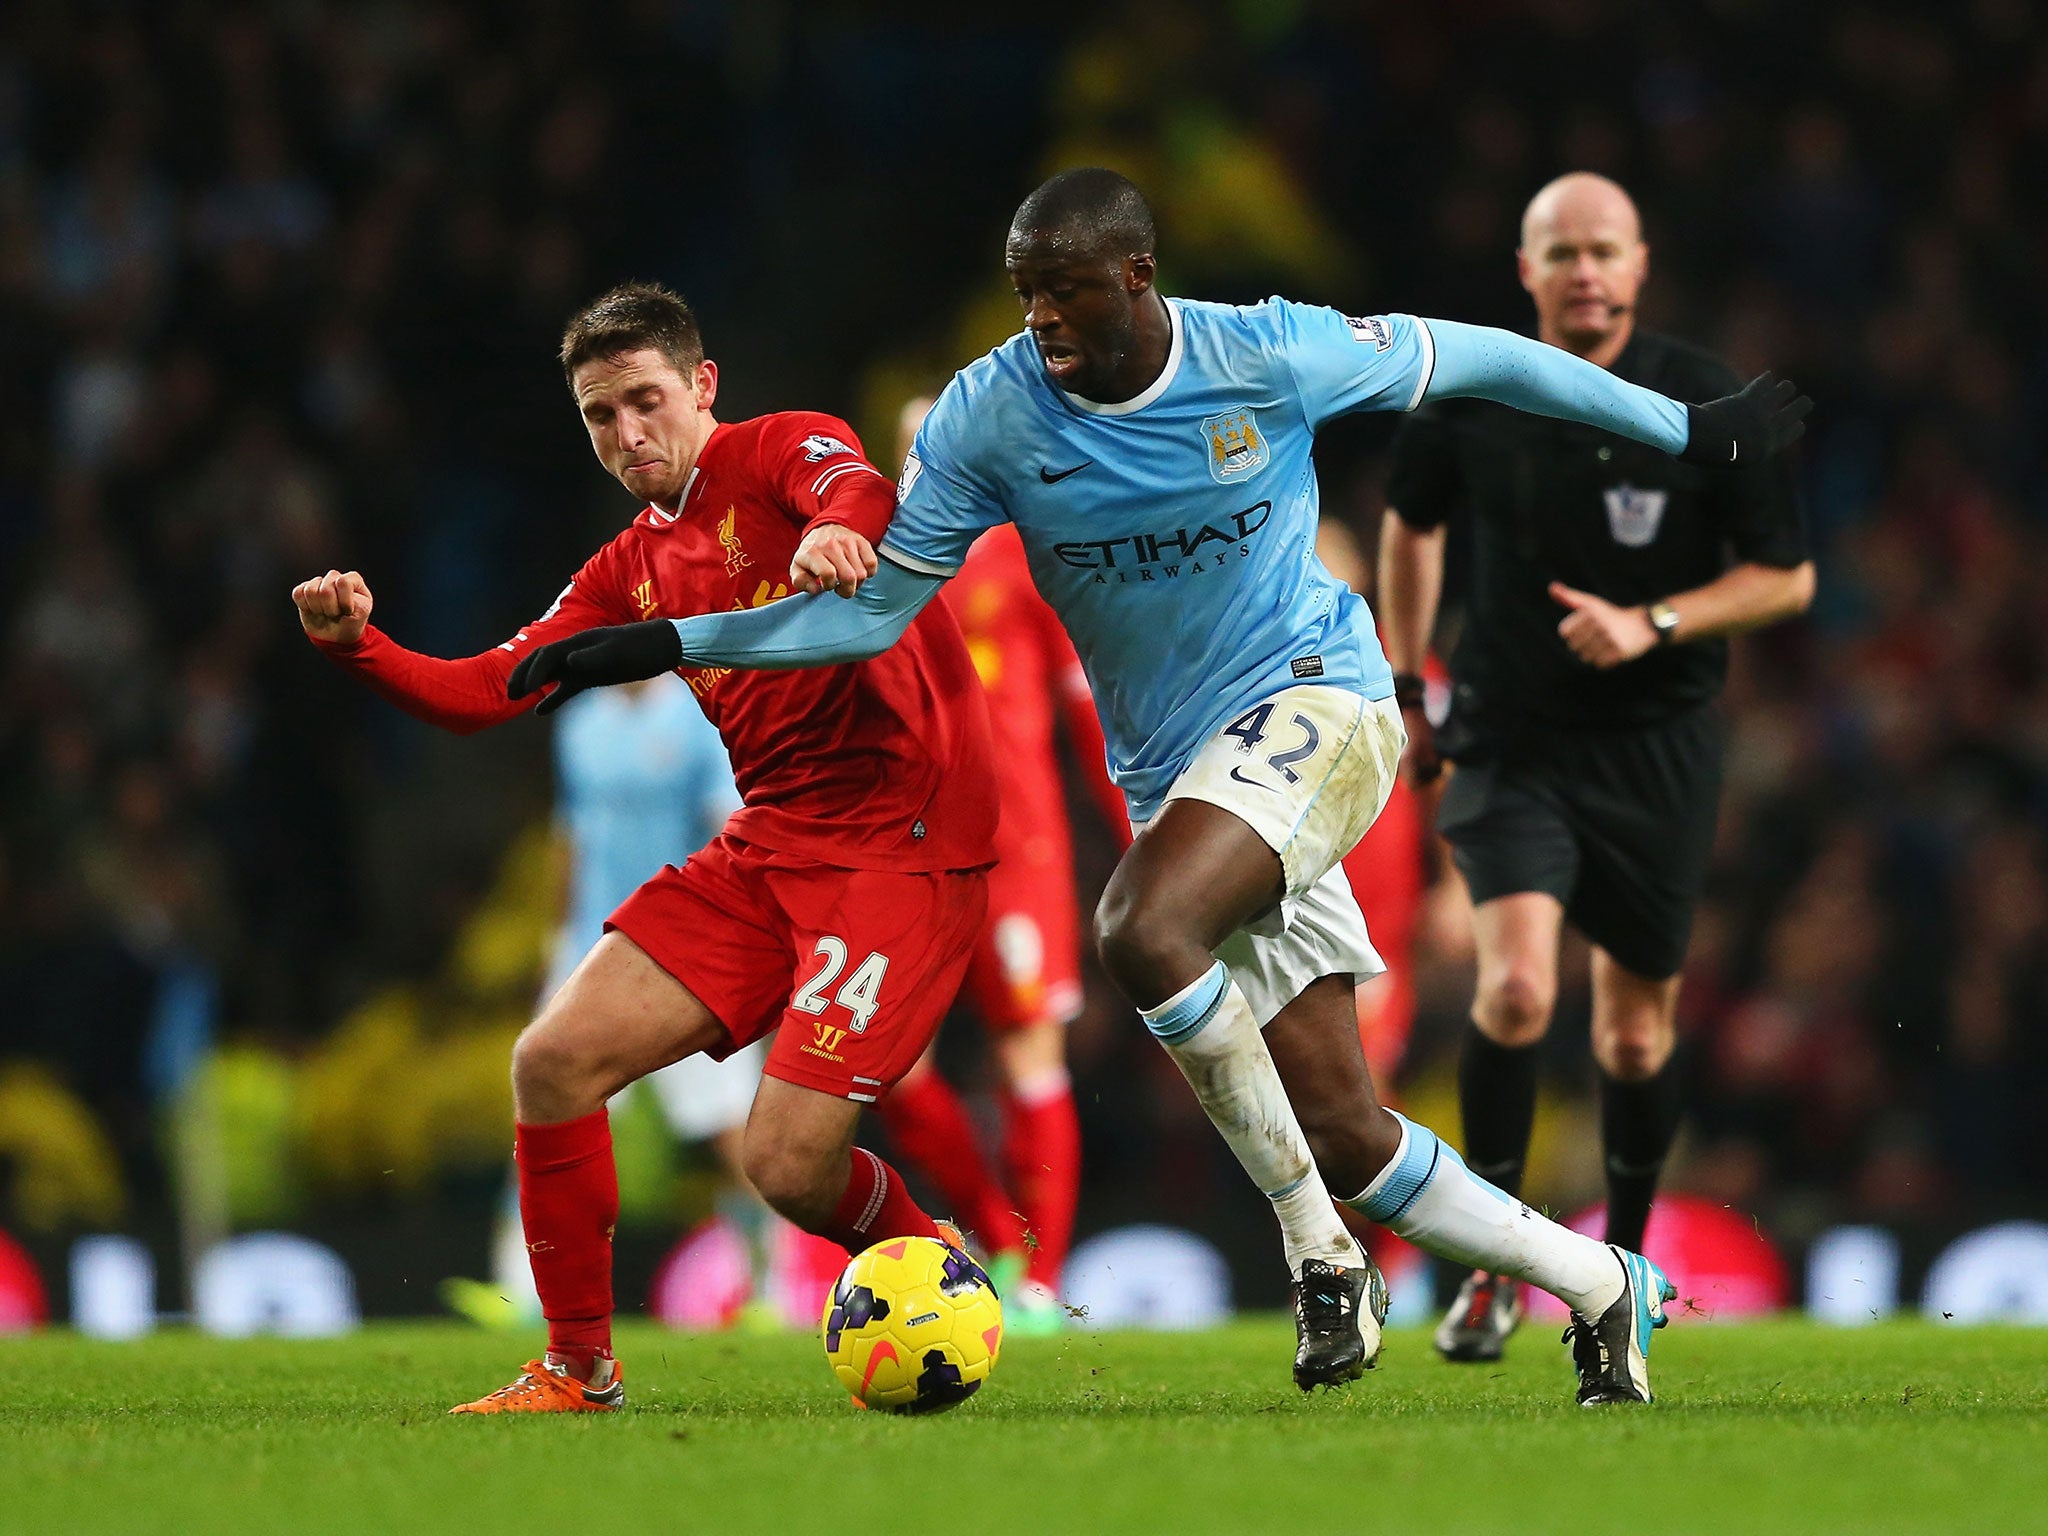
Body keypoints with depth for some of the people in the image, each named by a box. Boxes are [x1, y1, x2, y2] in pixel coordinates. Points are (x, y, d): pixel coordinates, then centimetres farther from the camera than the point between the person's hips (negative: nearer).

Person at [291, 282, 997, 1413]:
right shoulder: (632, 570, 17)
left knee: (788, 1164, -16)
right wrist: (357, 647, -6)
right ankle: (578, 1370, 10)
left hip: (902, 843, -7)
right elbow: (487, 692, 12)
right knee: (554, 1062, -5)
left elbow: (861, 492, -27)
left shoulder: (783, 449, -3)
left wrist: (836, 528, -52)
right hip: (767, 845, 7)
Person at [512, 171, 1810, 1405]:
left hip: (1315, 699, -4)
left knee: (1143, 931, -32)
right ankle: (1602, 1289, 20)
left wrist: (1686, 429, 9)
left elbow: (1471, 358, 2)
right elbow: (872, 607, 2)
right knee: (1342, 1131, -1)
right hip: (1176, 771, 4)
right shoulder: (991, 416, -5)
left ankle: (1324, 1261, -18)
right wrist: (663, 645, -8)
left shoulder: (1268, 355, -12)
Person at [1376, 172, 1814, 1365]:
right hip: (1513, 741, 0)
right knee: (1516, 987, -21)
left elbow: (1787, 577, -3)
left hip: (1657, 746, 0)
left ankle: (1625, 1256, 33)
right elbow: (1412, 524, 16)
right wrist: (1408, 684, 15)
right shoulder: (1467, 401, -5)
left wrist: (1652, 625, -18)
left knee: (1636, 1029, 9)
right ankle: (1495, 1261, -6)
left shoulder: (1711, 407, -9)